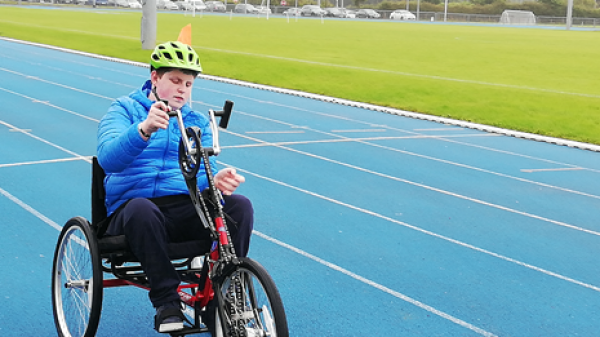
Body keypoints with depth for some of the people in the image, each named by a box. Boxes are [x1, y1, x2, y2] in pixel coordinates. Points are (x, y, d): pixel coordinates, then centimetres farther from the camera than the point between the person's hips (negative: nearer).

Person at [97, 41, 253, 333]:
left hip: (186, 211, 3)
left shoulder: (197, 122, 19)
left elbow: (204, 170, 4)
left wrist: (217, 180, -22)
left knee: (240, 205, -23)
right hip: (131, 208, -3)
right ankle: (167, 303, -29)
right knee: (141, 208, -39)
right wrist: (144, 129, -34)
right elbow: (108, 158, -14)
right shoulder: (124, 110, 6)